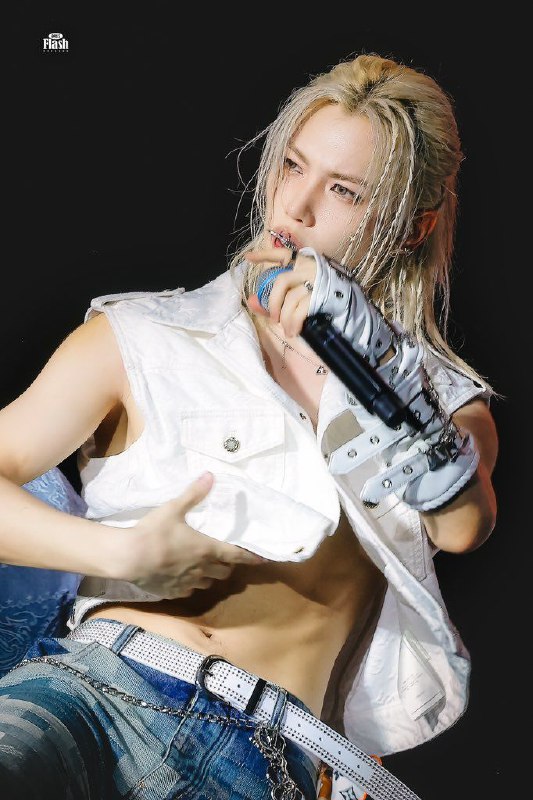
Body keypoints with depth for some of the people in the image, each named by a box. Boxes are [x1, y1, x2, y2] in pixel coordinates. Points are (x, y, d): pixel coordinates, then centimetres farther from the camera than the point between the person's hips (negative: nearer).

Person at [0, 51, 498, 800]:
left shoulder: (446, 401, 18)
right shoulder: (142, 339, 12)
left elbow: (462, 525, -3)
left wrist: (372, 349, -9)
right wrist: (122, 553, -8)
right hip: (101, 682, -1)